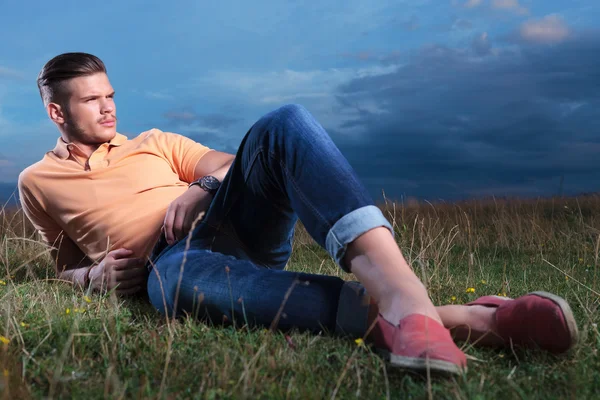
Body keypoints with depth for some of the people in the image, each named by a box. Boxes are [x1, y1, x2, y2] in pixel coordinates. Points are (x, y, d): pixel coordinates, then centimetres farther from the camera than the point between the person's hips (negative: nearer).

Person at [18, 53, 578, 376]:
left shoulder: (152, 143, 28)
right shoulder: (37, 182, 24)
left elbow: (229, 165, 22)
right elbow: (67, 266, 28)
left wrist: (201, 187, -2)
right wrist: (96, 276, 4)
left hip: (231, 220, 3)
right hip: (172, 258, -2)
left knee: (282, 124, -27)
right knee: (179, 279, -44)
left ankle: (399, 290, -50)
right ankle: (429, 316, -51)